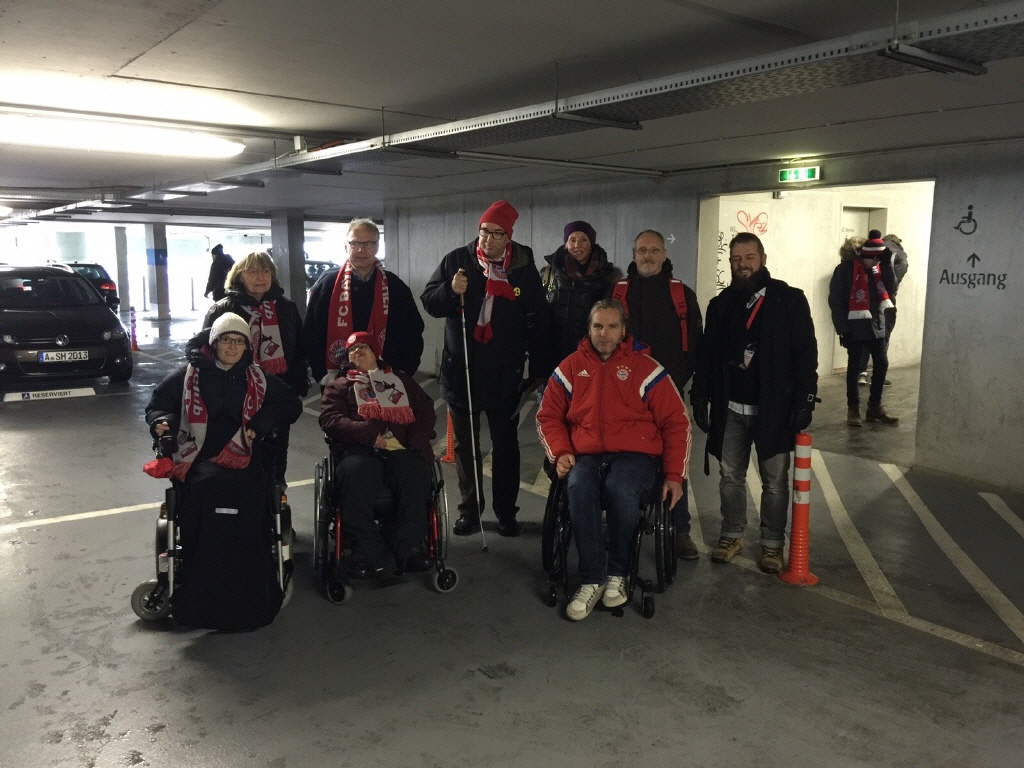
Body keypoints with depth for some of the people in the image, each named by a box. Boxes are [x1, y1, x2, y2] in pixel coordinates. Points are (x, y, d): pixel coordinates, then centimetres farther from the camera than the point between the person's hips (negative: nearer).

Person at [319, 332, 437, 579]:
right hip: (359, 449, -1)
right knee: (355, 475, -36)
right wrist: (369, 433, -9)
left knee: (416, 474, -33)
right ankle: (366, 550, -31)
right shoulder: (340, 385, 27)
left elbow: (426, 410, 20)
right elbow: (329, 419, 9)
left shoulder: (401, 380, 32)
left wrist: (416, 441, -1)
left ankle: (409, 547, -28)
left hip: (401, 448, 1)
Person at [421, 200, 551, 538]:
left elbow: (537, 324, 2)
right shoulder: (456, 260, -1)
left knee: (505, 446, 9)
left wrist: (539, 370, 0)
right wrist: (450, 290, -21)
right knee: (465, 446, 11)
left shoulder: (525, 270, -2)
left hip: (505, 375, -1)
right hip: (461, 370, 1)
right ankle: (469, 510, 24)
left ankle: (506, 512, 22)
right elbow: (429, 302, 0)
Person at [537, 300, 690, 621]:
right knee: (578, 488, -33)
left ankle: (617, 574, -12)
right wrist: (560, 452, -2)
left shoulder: (645, 368, 4)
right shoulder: (570, 368, 11)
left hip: (635, 454, -2)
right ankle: (592, 581, -22)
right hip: (586, 455, 2)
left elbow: (676, 423, 6)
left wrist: (674, 475, 0)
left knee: (620, 489, -35)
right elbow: (548, 416, 16)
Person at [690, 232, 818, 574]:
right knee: (730, 476, 11)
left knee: (775, 481, 5)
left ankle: (772, 543, 18)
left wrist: (805, 401, -12)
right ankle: (732, 535, 25)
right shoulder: (721, 304, 8)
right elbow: (706, 356, 9)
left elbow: (806, 354, -6)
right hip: (730, 408, 3)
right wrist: (700, 398, 3)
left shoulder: (790, 300, -3)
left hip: (774, 408, -3)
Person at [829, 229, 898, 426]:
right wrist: (843, 328, -14)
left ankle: (874, 407, 19)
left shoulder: (878, 268, 8)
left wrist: (887, 264, -9)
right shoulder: (846, 269, -11)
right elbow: (835, 300, -12)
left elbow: (890, 289, 0)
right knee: (854, 368, 2)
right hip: (855, 327, -6)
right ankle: (853, 409, 12)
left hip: (876, 325, 6)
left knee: (882, 365, 7)